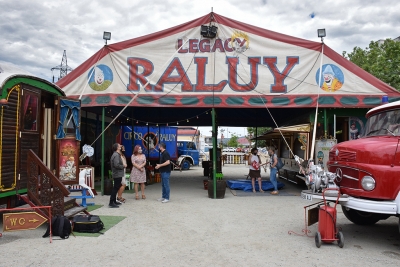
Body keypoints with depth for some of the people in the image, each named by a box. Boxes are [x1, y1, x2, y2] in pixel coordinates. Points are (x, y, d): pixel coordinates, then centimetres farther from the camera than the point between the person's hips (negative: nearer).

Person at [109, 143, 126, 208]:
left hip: (117, 174, 11)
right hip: (118, 174, -11)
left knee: (116, 188, 16)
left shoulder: (116, 154, 16)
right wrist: (123, 166, -13)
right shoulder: (116, 155, -17)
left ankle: (114, 201, 25)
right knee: (115, 188, -8)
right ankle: (111, 203, -7)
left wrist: (122, 165, 12)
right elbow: (116, 165, -26)